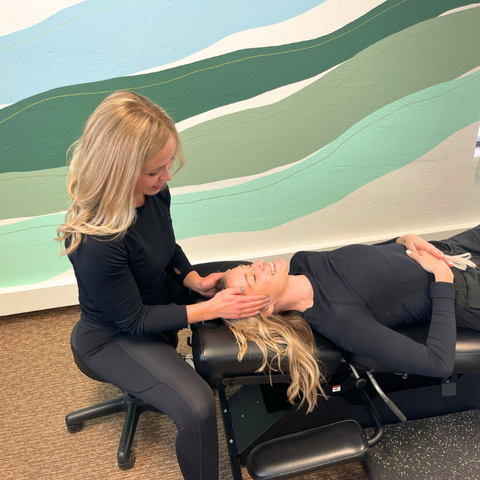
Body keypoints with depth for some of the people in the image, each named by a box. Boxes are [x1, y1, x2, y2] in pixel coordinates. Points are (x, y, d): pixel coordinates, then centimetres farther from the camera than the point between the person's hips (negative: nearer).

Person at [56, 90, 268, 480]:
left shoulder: (153, 191, -17)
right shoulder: (95, 242, -38)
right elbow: (134, 321, -25)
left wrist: (196, 281, -11)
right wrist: (211, 308, -26)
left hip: (160, 295, 8)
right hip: (116, 336, -7)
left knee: (250, 304, 9)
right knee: (198, 408, -22)